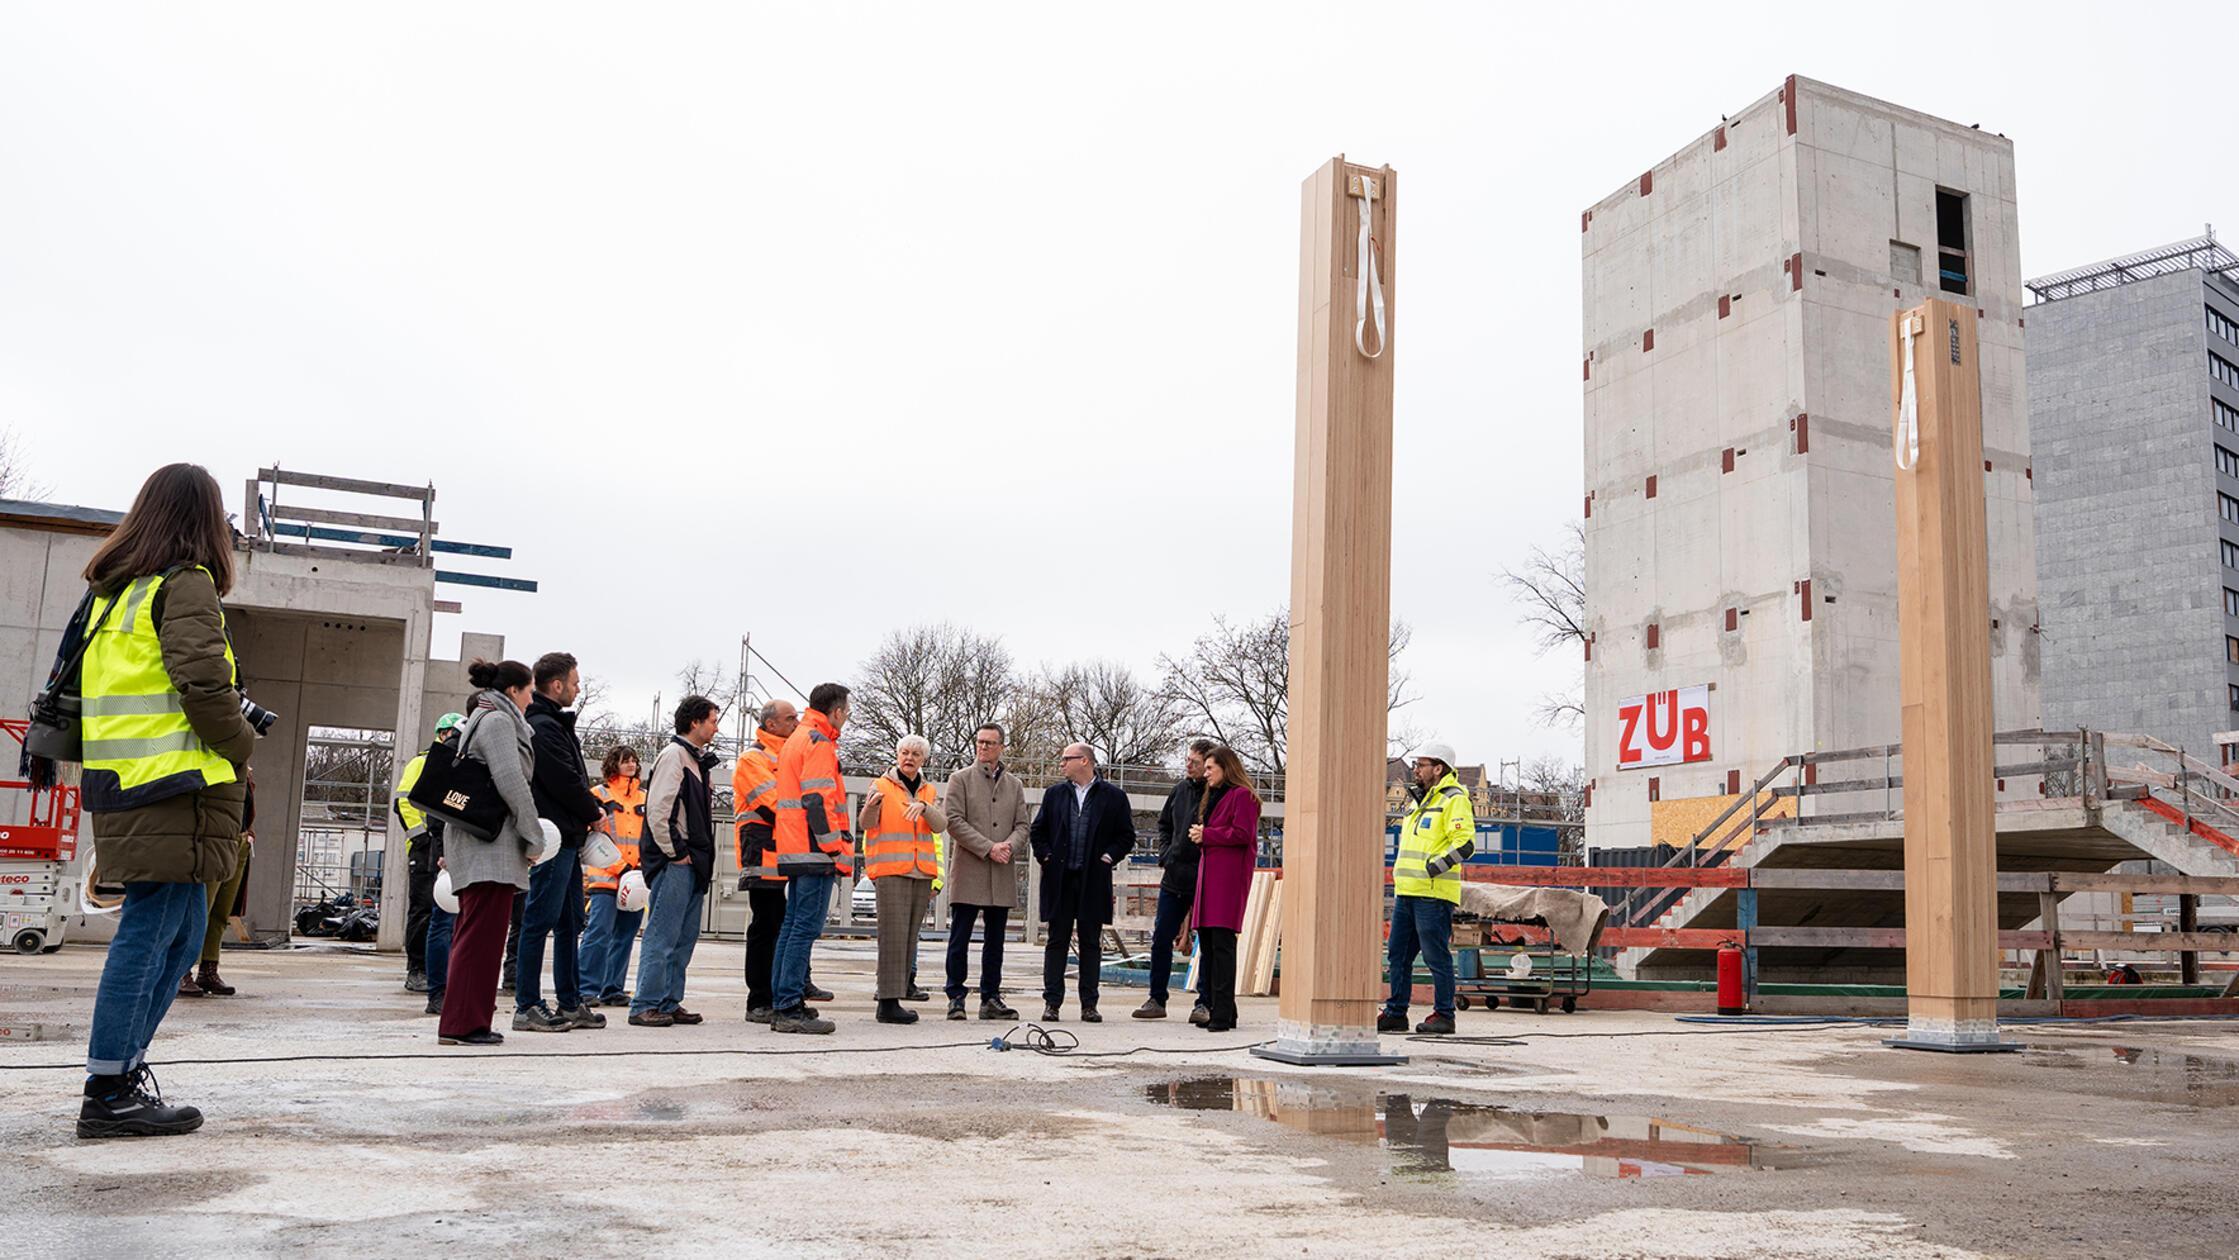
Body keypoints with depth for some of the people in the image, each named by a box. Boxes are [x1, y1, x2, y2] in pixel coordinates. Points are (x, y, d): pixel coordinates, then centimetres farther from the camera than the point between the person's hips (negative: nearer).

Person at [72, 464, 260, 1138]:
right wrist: (241, 742, -2)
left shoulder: (112, 590, 19)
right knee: (150, 932, -6)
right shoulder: (187, 583, -7)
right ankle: (109, 1095, -3)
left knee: (180, 931, 14)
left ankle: (122, 1065, 17)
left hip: (121, 782, 9)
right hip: (175, 784, -9)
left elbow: (77, 676, 21)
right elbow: (203, 680, -19)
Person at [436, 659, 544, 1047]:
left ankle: (462, 1020, 15)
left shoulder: (482, 720, 24)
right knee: (483, 931, -10)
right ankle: (464, 1022, -10)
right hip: (489, 844, -11)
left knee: (472, 933, 11)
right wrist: (534, 838, -10)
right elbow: (511, 782, -16)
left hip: (472, 841, 11)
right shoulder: (498, 721, -7)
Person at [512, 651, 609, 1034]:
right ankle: (527, 1007, -2)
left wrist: (592, 808, 4)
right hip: (554, 839, -11)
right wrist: (594, 813, -4)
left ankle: (570, 1004, 19)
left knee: (569, 923, 13)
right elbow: (564, 782, -18)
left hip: (567, 838, 11)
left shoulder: (554, 724, 19)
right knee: (541, 920, -6)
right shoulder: (543, 726, -14)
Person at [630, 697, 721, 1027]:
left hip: (693, 863, 9)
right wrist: (674, 852, -15)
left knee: (685, 936, 11)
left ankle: (669, 1002, 16)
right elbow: (657, 809, -18)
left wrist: (703, 857, 14)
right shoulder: (673, 755, -10)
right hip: (674, 863, -9)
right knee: (662, 935, -8)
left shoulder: (699, 760, 19)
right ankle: (645, 1005, -4)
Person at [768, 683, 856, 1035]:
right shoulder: (819, 742, -10)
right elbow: (818, 801, -18)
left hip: (793, 851, 10)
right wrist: (836, 851, -19)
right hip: (814, 851, -10)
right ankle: (790, 1008, -12)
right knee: (807, 927, -10)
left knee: (793, 924, 13)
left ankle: (782, 1004, 16)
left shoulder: (795, 739, 22)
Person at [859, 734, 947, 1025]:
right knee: (893, 935, -12)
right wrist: (870, 807, -29)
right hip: (890, 870, -5)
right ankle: (889, 1003, -13)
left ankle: (899, 993, 12)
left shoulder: (930, 792, 15)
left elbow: (941, 825, 0)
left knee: (910, 937, 6)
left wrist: (923, 807, -19)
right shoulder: (881, 786, 3)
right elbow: (866, 825, -7)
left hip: (921, 872, 5)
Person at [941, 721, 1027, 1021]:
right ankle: (956, 998, 4)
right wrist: (988, 848, -13)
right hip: (968, 872, -4)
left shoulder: (1014, 784, 15)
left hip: (1002, 874, 4)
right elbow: (954, 821, -6)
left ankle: (991, 999, 13)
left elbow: (1022, 825, 12)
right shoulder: (960, 779, 3)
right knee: (960, 939, -2)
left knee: (995, 940, 7)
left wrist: (1009, 846, -11)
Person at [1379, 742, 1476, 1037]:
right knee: (1398, 954, 10)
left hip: (1434, 894, -9)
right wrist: (1399, 880, 22)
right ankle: (1395, 1013, 16)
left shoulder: (1454, 800, -7)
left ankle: (1443, 1015, 4)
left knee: (1436, 956, -4)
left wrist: (1432, 869, -20)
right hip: (1407, 892, 9)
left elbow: (1465, 844, -18)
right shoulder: (1420, 801, 22)